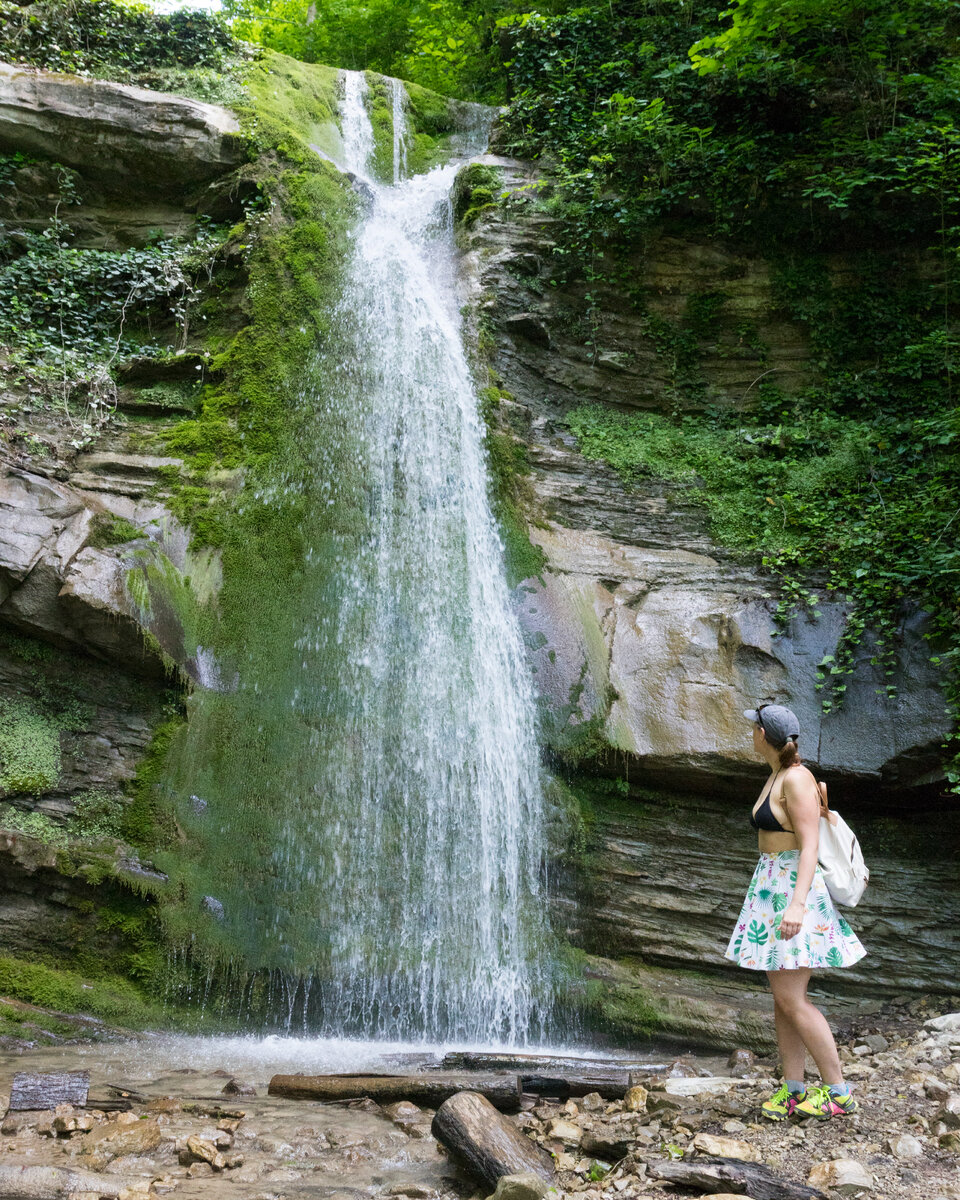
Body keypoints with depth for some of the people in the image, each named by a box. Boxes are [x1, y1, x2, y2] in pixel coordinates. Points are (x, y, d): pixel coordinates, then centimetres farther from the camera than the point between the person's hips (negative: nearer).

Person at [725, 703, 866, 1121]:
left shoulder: (797, 779, -17)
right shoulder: (777, 776, 12)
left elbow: (810, 846, -23)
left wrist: (797, 903, -32)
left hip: (794, 888, -10)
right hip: (773, 887, 10)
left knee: (791, 999, -8)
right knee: (782, 996, 9)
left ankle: (838, 1091, 3)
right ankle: (793, 1089, 15)